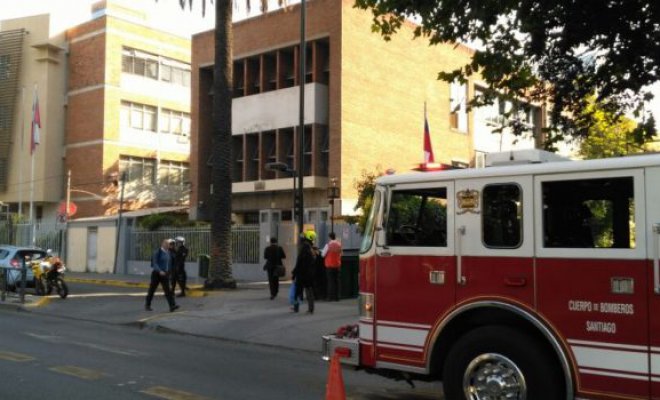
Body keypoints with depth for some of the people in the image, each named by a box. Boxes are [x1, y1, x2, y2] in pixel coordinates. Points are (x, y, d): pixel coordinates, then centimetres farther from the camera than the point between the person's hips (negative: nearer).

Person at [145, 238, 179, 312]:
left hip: (164, 274, 5)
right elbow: (154, 263, -18)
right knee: (152, 290, 7)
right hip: (156, 273, -5)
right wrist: (160, 271, -28)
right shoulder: (158, 252, -12)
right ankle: (147, 305, 22)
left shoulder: (168, 252, 7)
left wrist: (168, 271, 9)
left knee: (167, 290, -5)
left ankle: (172, 305, -15)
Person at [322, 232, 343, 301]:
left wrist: (322, 251, 13)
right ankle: (337, 297, 9)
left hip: (330, 265, -4)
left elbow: (323, 254, -7)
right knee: (336, 280, 8)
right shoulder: (339, 244, 2)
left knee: (330, 281, -1)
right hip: (337, 265, 4)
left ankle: (331, 297, -3)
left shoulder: (328, 245, -13)